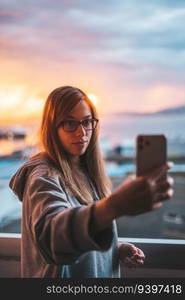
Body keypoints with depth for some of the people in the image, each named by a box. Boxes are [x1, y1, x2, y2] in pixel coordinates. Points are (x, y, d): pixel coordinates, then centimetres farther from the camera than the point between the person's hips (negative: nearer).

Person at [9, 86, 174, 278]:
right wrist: (115, 205, -61)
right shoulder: (43, 176, -23)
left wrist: (117, 249, -8)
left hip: (103, 272, 7)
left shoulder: (87, 171, 1)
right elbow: (51, 233, -45)